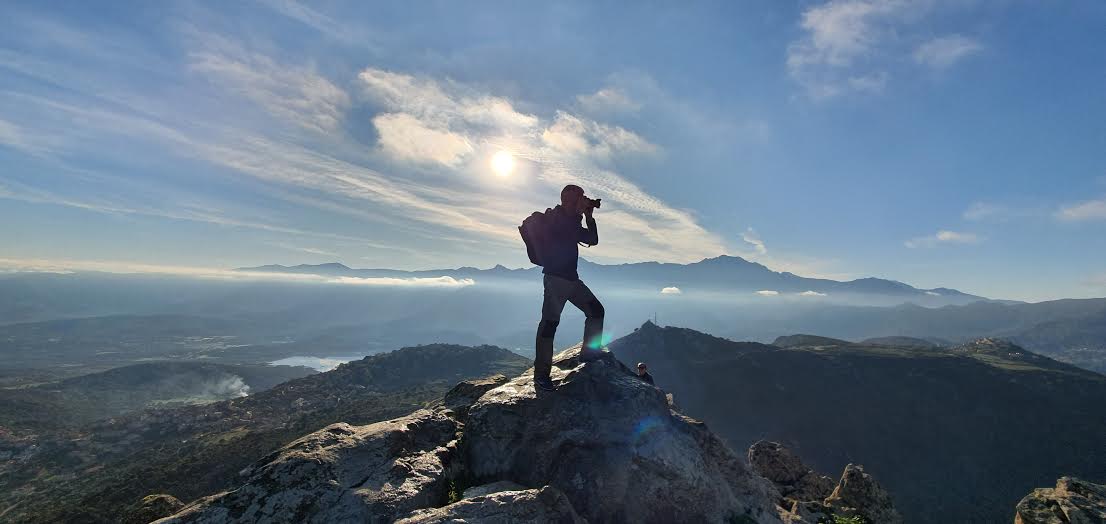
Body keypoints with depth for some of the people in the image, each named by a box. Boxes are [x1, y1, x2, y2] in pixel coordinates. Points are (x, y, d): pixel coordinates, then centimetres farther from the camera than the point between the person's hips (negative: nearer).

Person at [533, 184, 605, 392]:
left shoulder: (571, 221, 20)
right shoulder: (555, 216, -6)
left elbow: (592, 239, 21)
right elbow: (568, 233, -21)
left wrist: (589, 216, 12)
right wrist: (579, 211, -8)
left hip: (571, 278, 9)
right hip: (555, 278, -9)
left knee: (596, 310, 8)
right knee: (550, 321, -11)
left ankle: (590, 352, 20)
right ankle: (541, 373, -6)